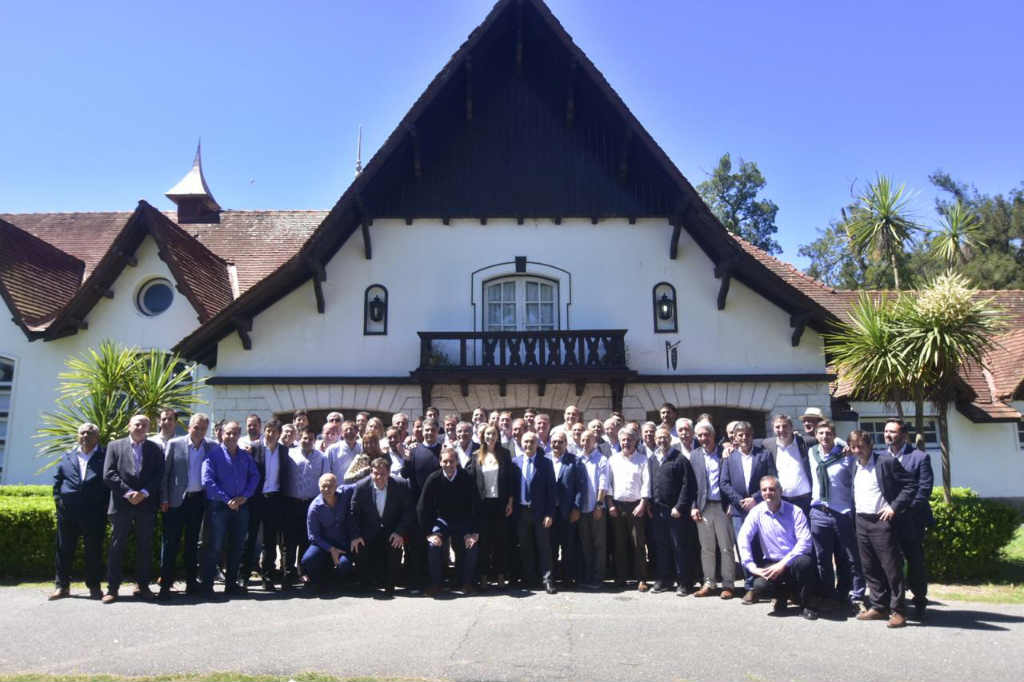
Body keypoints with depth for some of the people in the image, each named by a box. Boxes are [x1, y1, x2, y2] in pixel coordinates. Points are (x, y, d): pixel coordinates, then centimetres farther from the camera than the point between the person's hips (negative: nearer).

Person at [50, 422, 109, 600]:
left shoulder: (105, 457, 3)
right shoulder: (67, 458, 13)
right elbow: (57, 480, 13)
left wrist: (104, 506, -5)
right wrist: (58, 500, 2)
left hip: (94, 512, -3)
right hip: (67, 511, 3)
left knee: (94, 550, 3)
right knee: (64, 549, 8)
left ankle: (94, 586, 12)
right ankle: (62, 586, 19)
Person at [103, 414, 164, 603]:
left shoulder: (155, 449, 9)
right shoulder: (115, 446, 7)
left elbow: (159, 475, 2)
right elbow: (108, 475, -2)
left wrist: (143, 493, -12)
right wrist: (128, 493, -12)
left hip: (146, 504, 1)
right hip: (121, 504, -1)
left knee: (145, 547, 6)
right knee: (117, 546, 1)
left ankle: (143, 586, 14)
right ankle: (112, 588, 8)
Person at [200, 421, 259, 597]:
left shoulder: (245, 456, 11)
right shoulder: (214, 454, -4)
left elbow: (255, 476, 9)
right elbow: (208, 481, -12)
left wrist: (245, 496, -6)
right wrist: (227, 500, -15)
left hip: (240, 505, 5)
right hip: (219, 506, -5)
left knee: (237, 546, 10)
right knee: (215, 546, -3)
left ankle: (231, 583, 21)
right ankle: (207, 585, 7)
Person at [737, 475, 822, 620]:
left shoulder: (795, 511, -6)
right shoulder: (757, 512, -1)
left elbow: (805, 542, -14)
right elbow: (743, 538, -7)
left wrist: (783, 564, -21)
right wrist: (752, 567, -18)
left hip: (793, 561, -1)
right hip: (771, 563, 1)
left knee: (804, 561, -36)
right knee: (760, 584, -28)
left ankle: (808, 605, -8)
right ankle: (781, 596, 11)